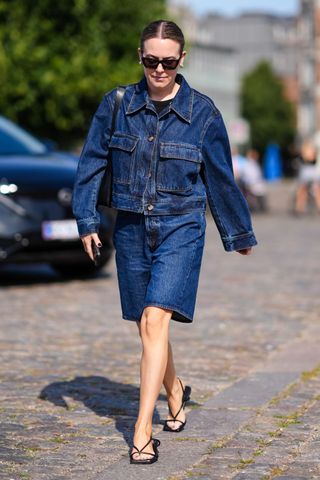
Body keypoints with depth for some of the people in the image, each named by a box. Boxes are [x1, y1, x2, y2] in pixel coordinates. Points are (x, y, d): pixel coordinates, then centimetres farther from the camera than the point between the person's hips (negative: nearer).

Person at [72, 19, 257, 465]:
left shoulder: (202, 111, -4)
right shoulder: (117, 104, -1)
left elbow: (220, 178, 5)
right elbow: (91, 163, 6)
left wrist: (239, 234, 14)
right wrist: (87, 220, 1)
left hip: (181, 228, -3)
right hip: (131, 228, 3)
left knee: (155, 320, -17)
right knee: (147, 324, 13)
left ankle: (143, 431, -16)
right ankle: (176, 394, 40)